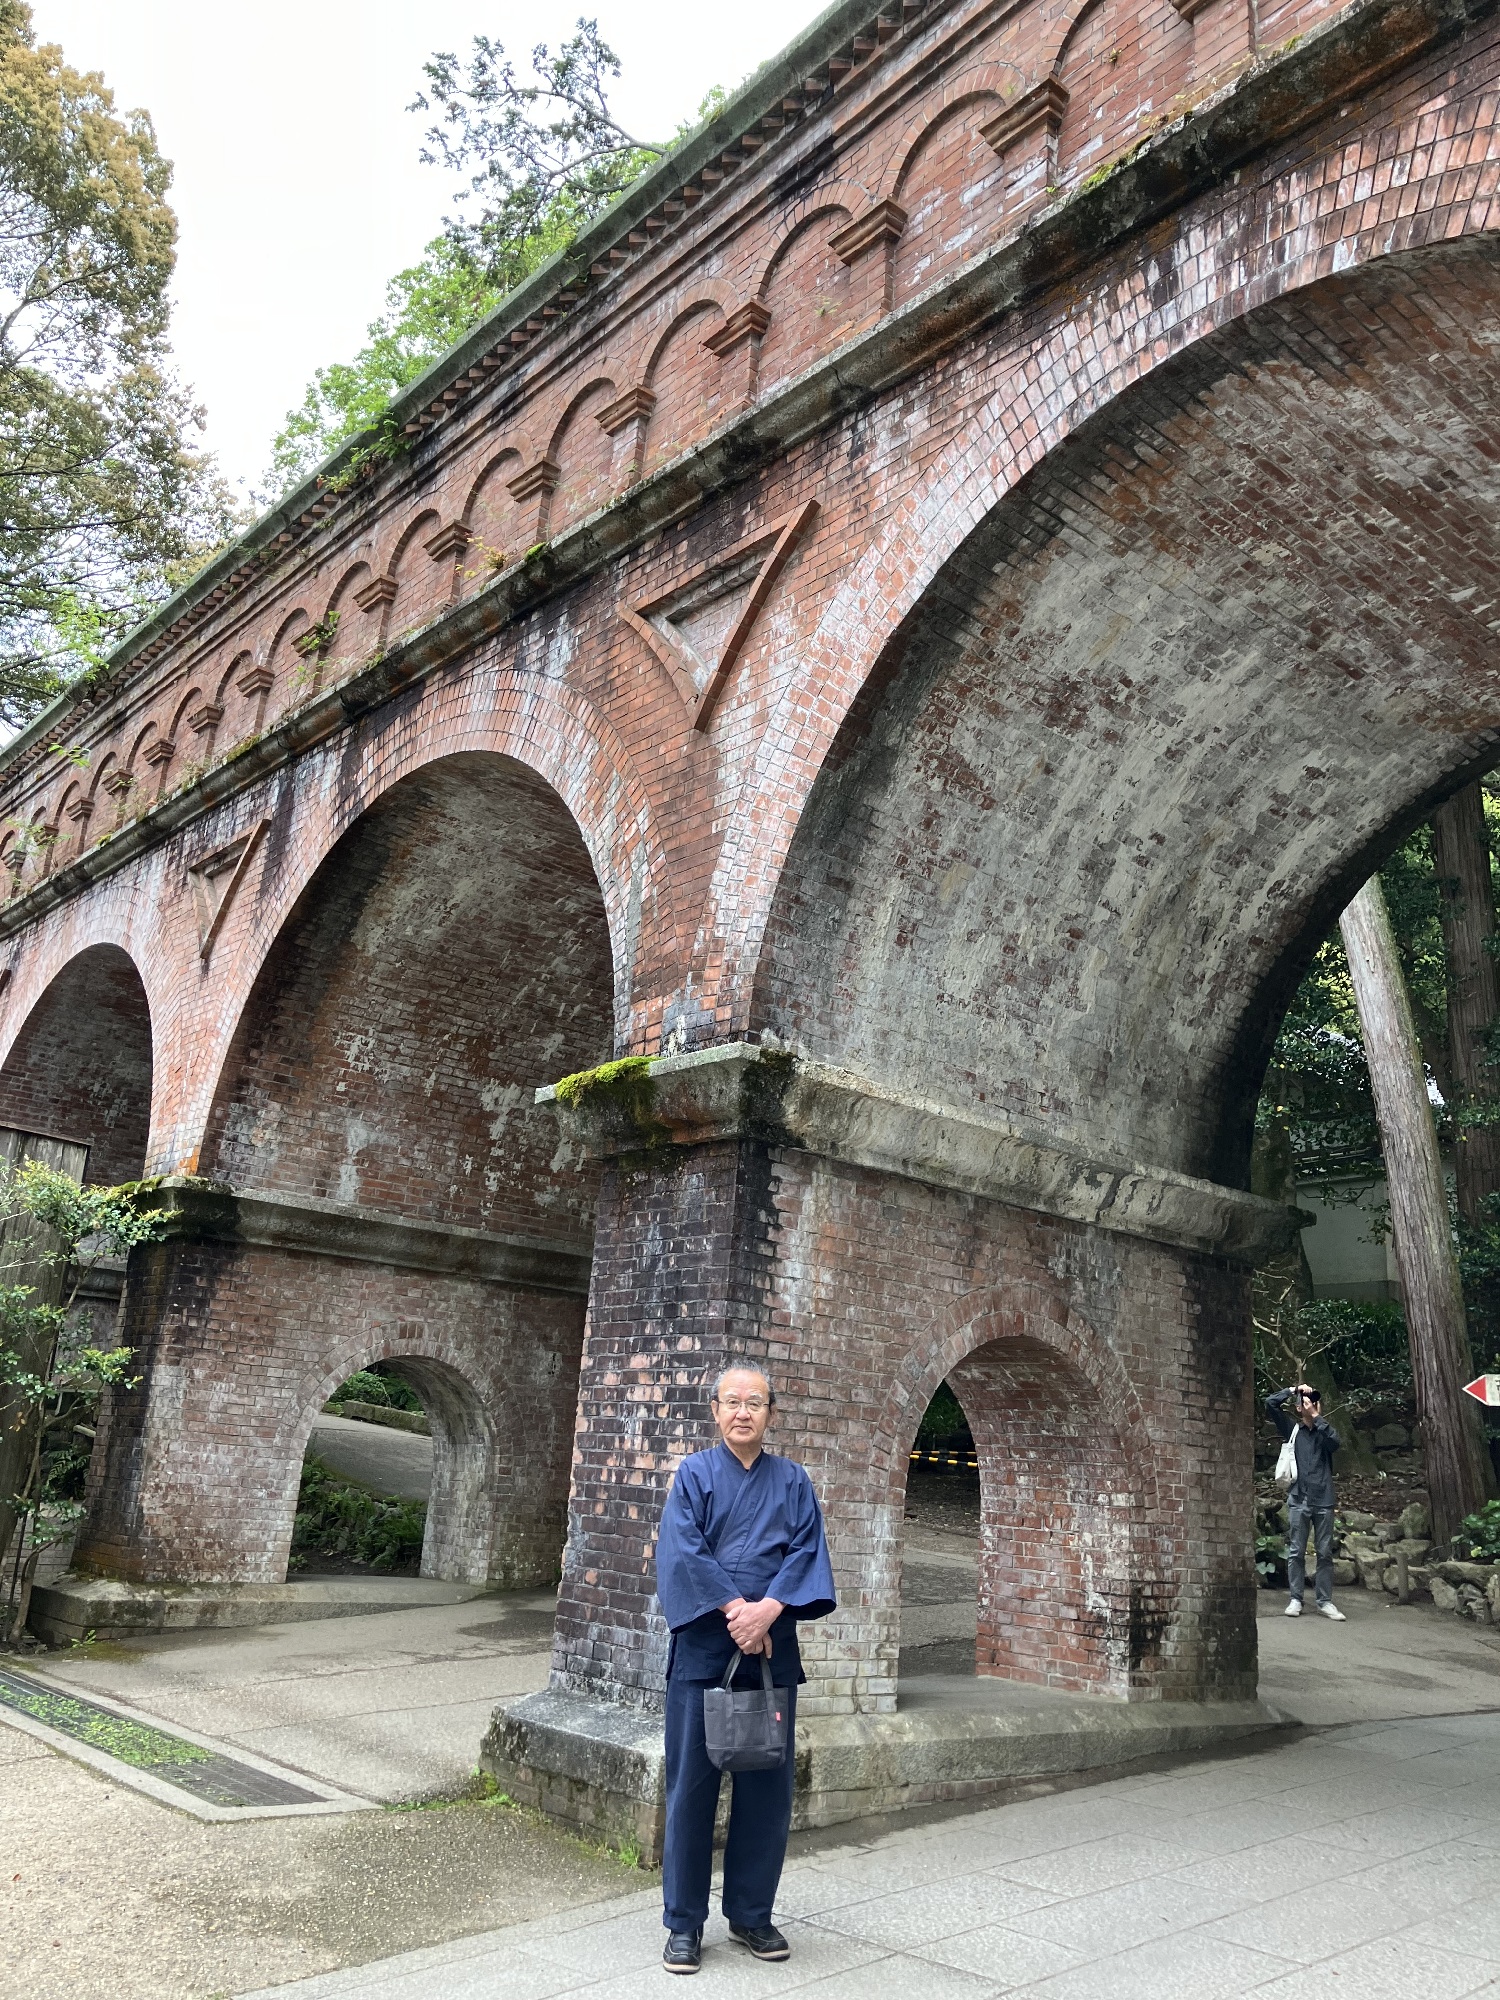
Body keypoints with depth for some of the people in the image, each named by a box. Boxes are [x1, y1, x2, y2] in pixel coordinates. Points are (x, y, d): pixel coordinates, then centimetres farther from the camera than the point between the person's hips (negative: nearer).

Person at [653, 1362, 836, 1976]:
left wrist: (769, 1608, -18)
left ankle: (751, 1914, 24)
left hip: (772, 1651, 2)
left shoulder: (793, 1482, 8)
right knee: (692, 1783, 4)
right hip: (702, 1648, -2)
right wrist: (735, 1609, -18)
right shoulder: (694, 1474, 1)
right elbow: (682, 1551, -9)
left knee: (767, 1785, 8)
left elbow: (808, 1550, -2)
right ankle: (684, 1923, 17)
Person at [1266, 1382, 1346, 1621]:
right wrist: (1293, 1390, 1)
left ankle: (1325, 1601, 10)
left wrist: (1316, 1416, -12)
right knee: (1296, 1552, 3)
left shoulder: (1324, 1430, 9)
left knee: (1325, 1553, 4)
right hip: (1298, 1500, 0)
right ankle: (1296, 1599, 9)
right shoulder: (1292, 1428, 8)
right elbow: (1270, 1403, 0)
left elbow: (1334, 1442, -14)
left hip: (1324, 1500, 0)